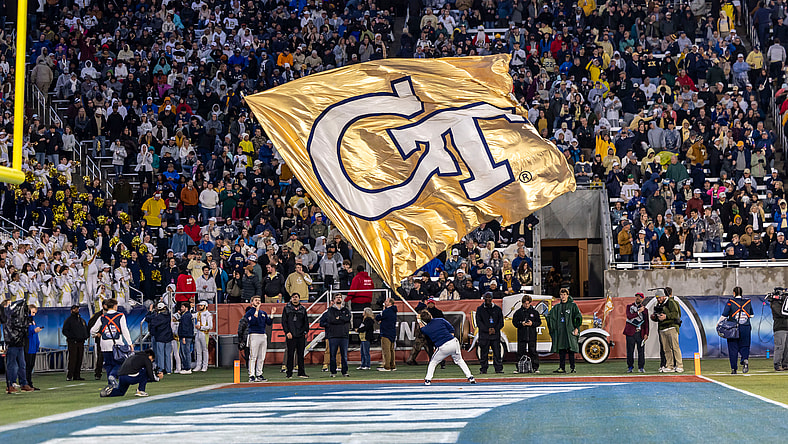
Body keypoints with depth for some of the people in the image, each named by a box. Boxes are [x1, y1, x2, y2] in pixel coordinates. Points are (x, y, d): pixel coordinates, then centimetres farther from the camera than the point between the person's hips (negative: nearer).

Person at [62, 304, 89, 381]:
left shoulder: (82, 320, 20)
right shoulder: (68, 320, 2)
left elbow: (86, 329, 29)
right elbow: (64, 331, -5)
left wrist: (87, 335, 9)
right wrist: (71, 336, -17)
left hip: (81, 342, 6)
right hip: (72, 342, -6)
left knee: (79, 360, 5)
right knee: (72, 359, -12)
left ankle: (76, 375, 9)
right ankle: (69, 376, -12)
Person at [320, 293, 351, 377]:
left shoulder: (346, 310, 15)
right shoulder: (329, 310, 10)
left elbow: (347, 318, -6)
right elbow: (322, 322, -2)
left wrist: (338, 318, -6)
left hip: (344, 335, 1)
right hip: (333, 336, -1)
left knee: (344, 355, 1)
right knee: (332, 355, -2)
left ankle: (345, 371, 6)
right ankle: (333, 372, 3)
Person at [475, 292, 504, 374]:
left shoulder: (497, 309, 12)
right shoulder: (480, 309, 8)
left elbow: (501, 322, 11)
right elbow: (479, 322, 0)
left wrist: (495, 329, -7)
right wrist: (487, 330, -11)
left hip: (496, 335, 1)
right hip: (484, 335, -1)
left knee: (497, 352, -3)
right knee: (484, 353, -2)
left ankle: (498, 368, 2)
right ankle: (483, 369, 4)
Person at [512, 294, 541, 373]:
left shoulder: (534, 312, 7)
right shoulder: (518, 312, 6)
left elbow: (539, 322, 8)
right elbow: (514, 322, 5)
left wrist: (532, 323, -11)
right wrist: (521, 324, -13)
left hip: (532, 336, 0)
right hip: (521, 335, 0)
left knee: (533, 351, 1)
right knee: (520, 352, 2)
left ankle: (535, 367, 5)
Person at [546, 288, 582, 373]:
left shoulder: (573, 305, 2)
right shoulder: (557, 307, 14)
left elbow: (579, 317, -2)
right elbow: (549, 316, 21)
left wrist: (576, 328, -9)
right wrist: (551, 328, 11)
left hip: (570, 331, -4)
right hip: (560, 332, 4)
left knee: (571, 350, -3)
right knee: (561, 351, 3)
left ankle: (572, 368, 0)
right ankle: (562, 367, 4)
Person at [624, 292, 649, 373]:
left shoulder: (645, 310, 13)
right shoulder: (629, 307, 10)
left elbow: (646, 323, 9)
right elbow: (629, 316, -9)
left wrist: (646, 334, 0)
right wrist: (638, 312, -13)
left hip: (640, 333, 1)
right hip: (630, 333, -1)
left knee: (641, 350, -2)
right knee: (630, 351, 0)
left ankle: (641, 367, 7)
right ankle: (630, 367, 8)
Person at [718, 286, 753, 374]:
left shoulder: (730, 302, -5)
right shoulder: (748, 302, 5)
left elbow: (724, 315, -6)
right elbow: (751, 315, 14)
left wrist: (718, 323, 9)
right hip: (746, 328, 2)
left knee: (733, 348, 5)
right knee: (744, 346, 11)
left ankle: (733, 369, 5)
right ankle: (745, 359, -19)